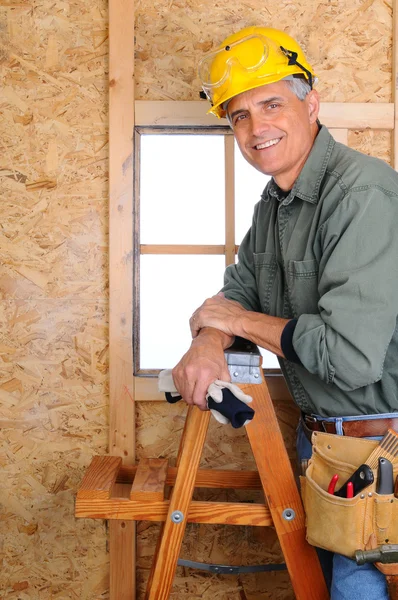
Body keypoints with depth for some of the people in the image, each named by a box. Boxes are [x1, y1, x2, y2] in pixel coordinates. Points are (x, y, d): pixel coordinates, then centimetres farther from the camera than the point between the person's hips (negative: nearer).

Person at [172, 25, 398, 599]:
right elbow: (239, 290, 13)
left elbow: (352, 354, -31)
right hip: (317, 438, 9)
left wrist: (239, 320, -16)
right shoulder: (274, 202, 8)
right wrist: (208, 343, -12)